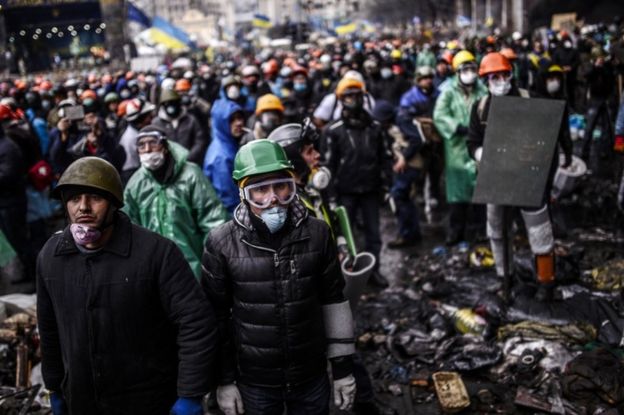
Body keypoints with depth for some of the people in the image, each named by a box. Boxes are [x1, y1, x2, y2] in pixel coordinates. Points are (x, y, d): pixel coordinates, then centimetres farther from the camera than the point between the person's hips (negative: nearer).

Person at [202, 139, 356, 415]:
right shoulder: (222, 244, -11)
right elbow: (216, 316, -3)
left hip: (312, 377, 1)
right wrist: (224, 379, 0)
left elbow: (332, 301, 1)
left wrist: (342, 368, 4)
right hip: (253, 382, -1)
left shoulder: (317, 234, -8)